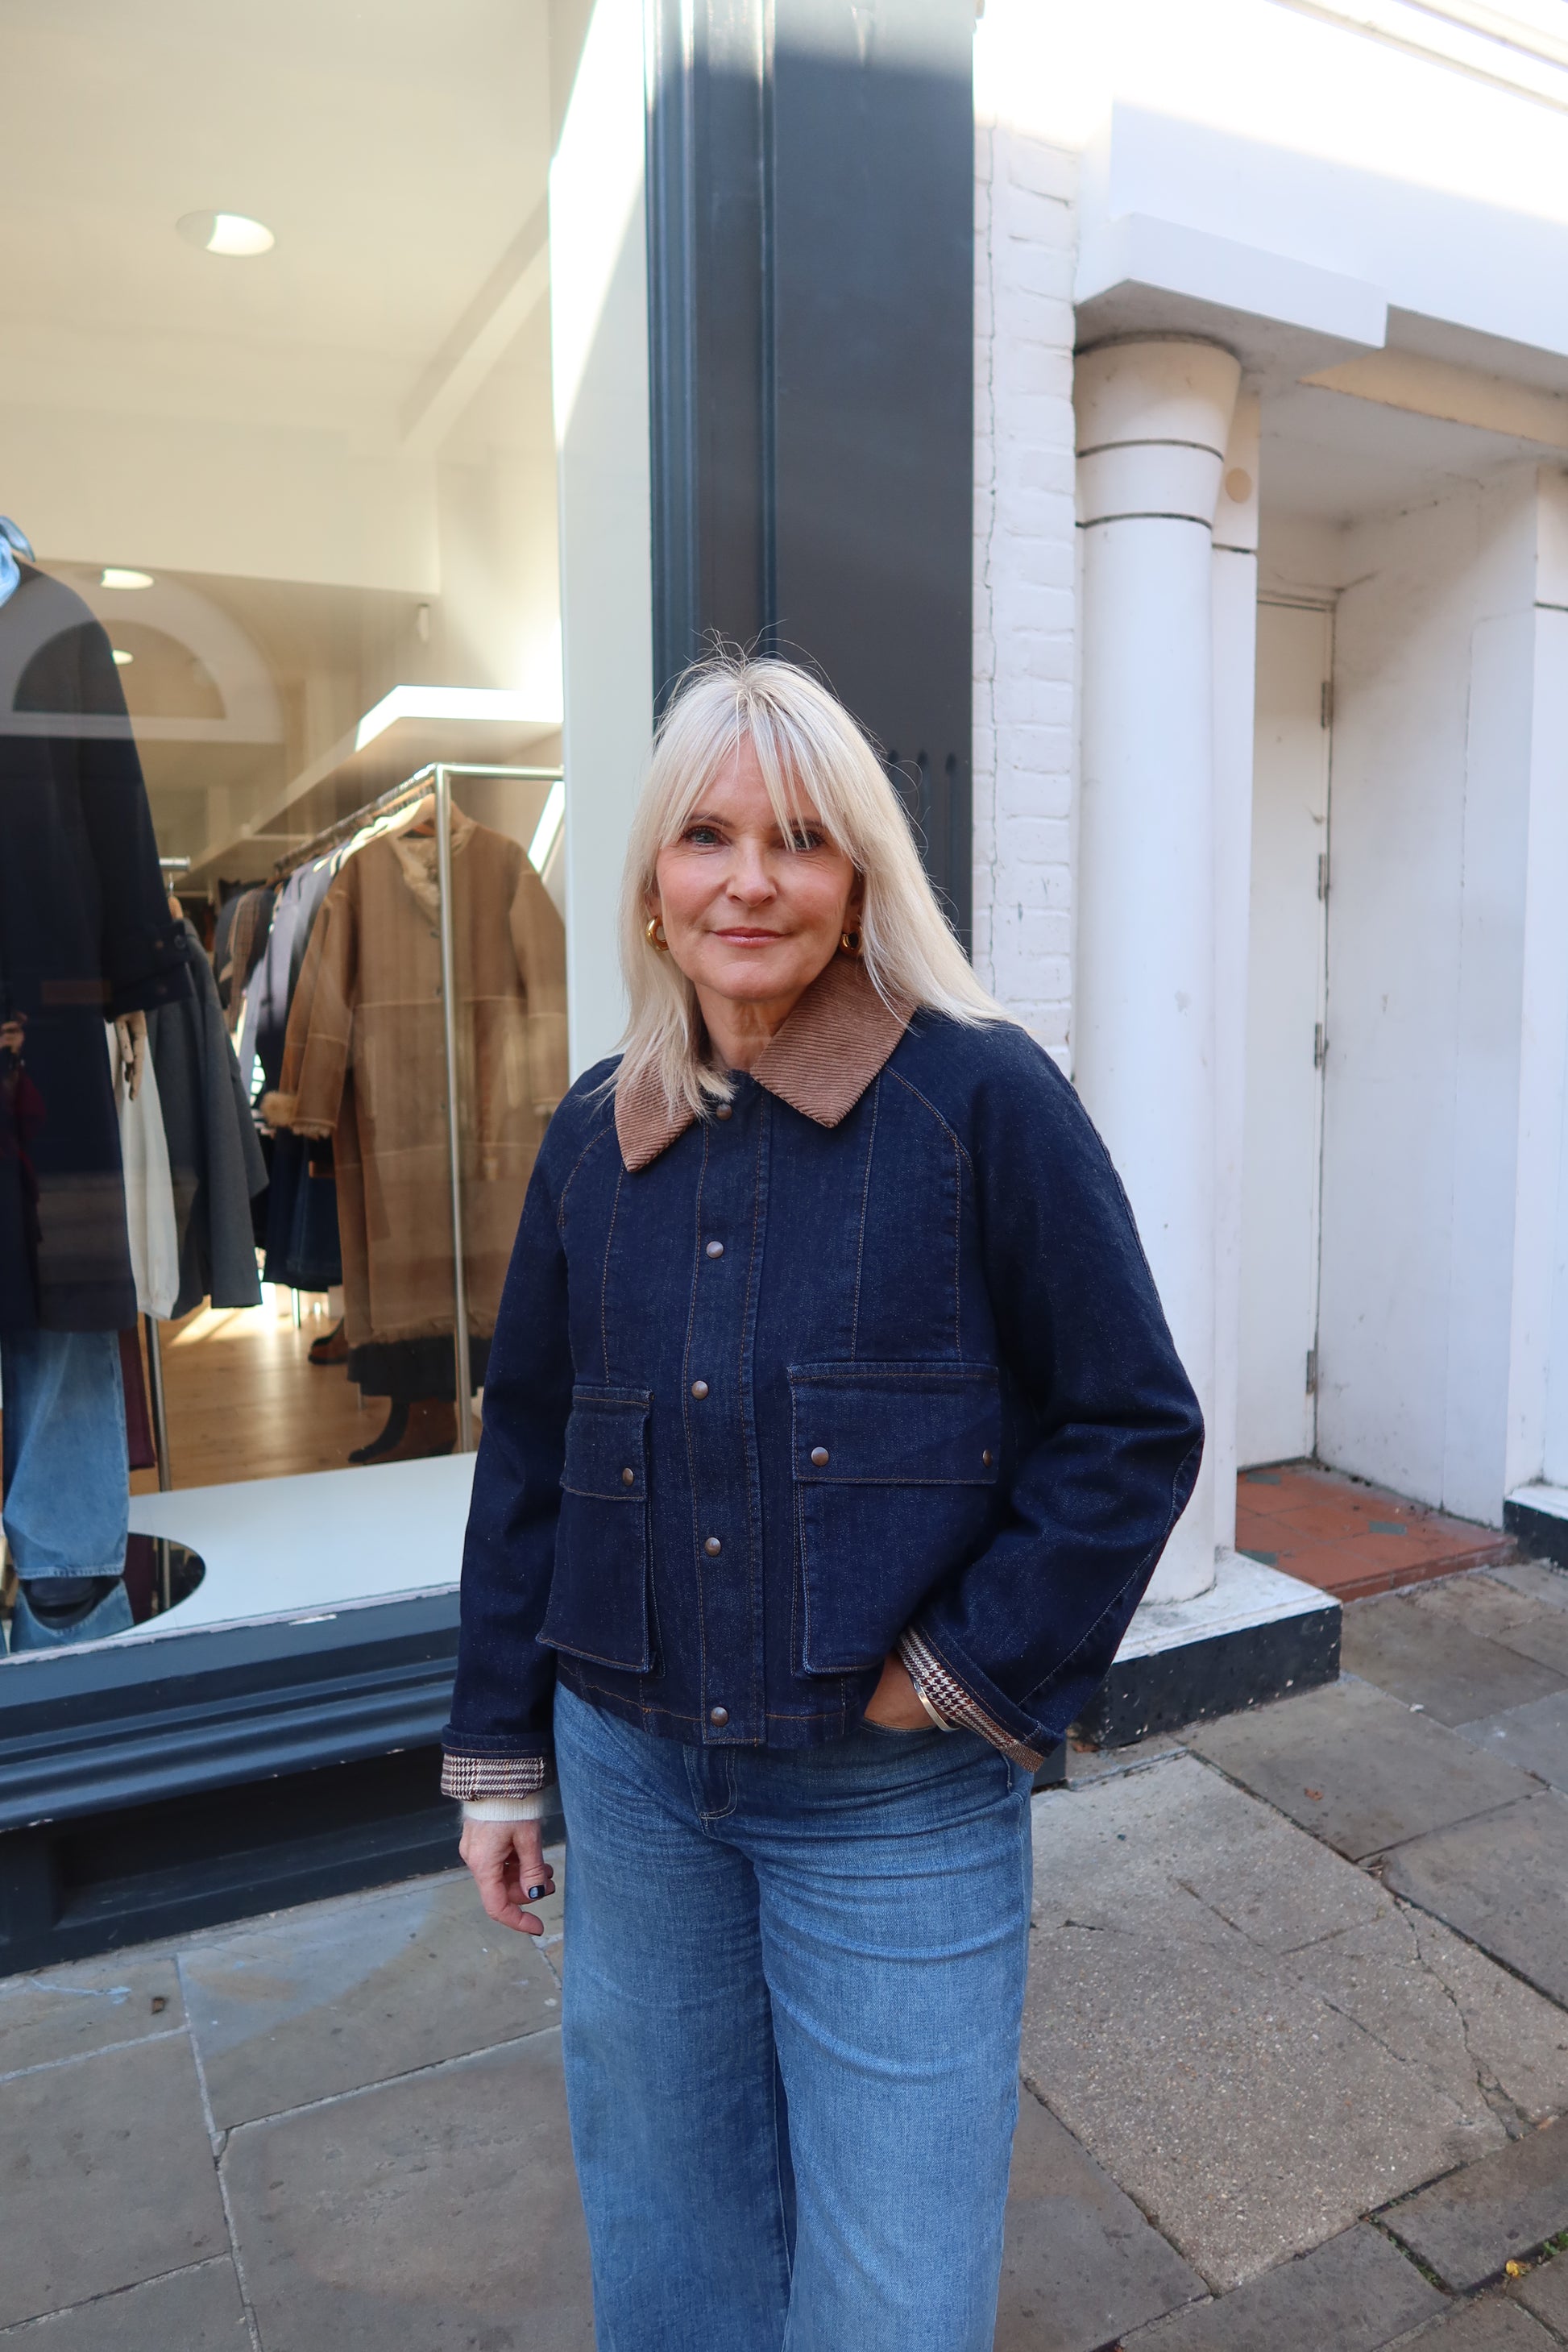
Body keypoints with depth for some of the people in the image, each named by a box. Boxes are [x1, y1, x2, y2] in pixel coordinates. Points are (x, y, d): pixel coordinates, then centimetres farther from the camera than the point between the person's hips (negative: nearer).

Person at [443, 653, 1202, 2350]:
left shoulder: (986, 1099, -12)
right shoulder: (596, 1133, 2)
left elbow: (1135, 1430, -9)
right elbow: (528, 1453, 9)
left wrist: (963, 1681, -12)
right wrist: (498, 1755, 10)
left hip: (896, 1806, -4)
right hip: (633, 1779, 4)